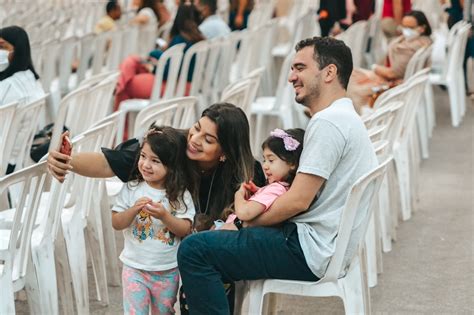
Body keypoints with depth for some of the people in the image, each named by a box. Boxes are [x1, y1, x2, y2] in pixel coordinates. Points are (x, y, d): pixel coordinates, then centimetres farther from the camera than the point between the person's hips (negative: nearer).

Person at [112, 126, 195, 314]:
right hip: (135, 268, 0)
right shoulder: (132, 189, -5)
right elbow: (116, 223, -5)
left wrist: (164, 215, -25)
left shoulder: (180, 195, -7)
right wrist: (133, 210, -23)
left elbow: (185, 230, -10)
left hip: (168, 271, 1)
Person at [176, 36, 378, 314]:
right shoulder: (347, 118, 16)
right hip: (327, 245, 11)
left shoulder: (328, 122, -18)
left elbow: (298, 202, -21)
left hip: (311, 252, -11)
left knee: (194, 250, -15)